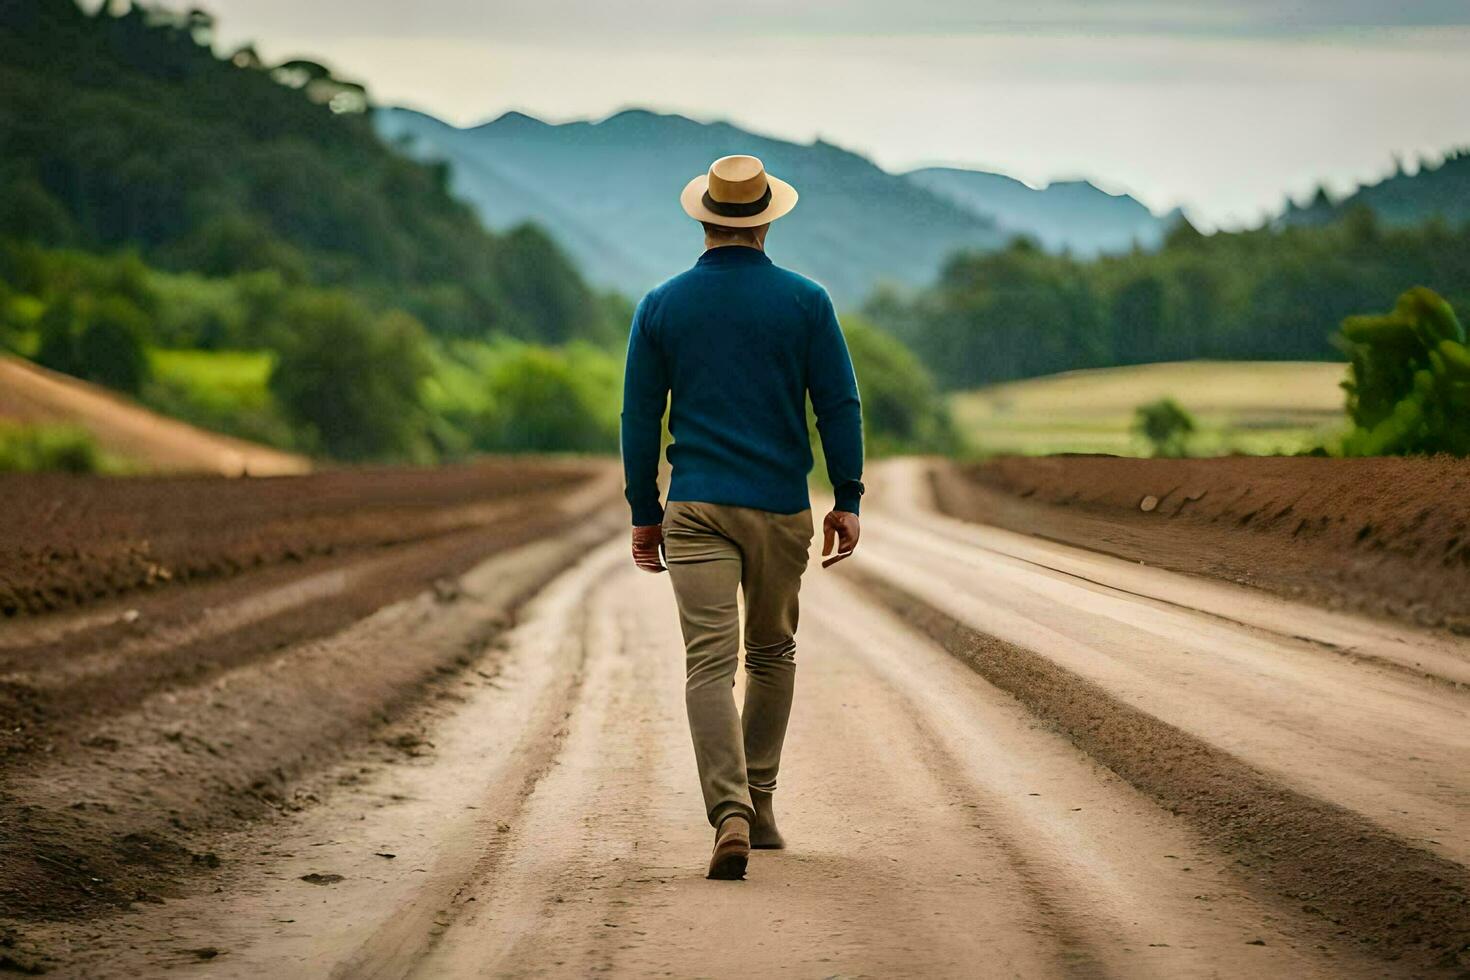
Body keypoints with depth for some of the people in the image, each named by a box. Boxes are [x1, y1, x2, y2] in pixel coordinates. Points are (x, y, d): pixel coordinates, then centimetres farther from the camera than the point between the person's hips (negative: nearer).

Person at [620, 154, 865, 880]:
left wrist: (643, 512, 11)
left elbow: (640, 415, 4)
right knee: (772, 654, 19)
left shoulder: (661, 306, 3)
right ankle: (758, 804, 24)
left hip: (696, 509, 0)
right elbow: (839, 404, -2)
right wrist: (848, 500, 3)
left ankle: (731, 813, -24)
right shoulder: (805, 301, 0)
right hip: (781, 508, 1)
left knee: (709, 663, -6)